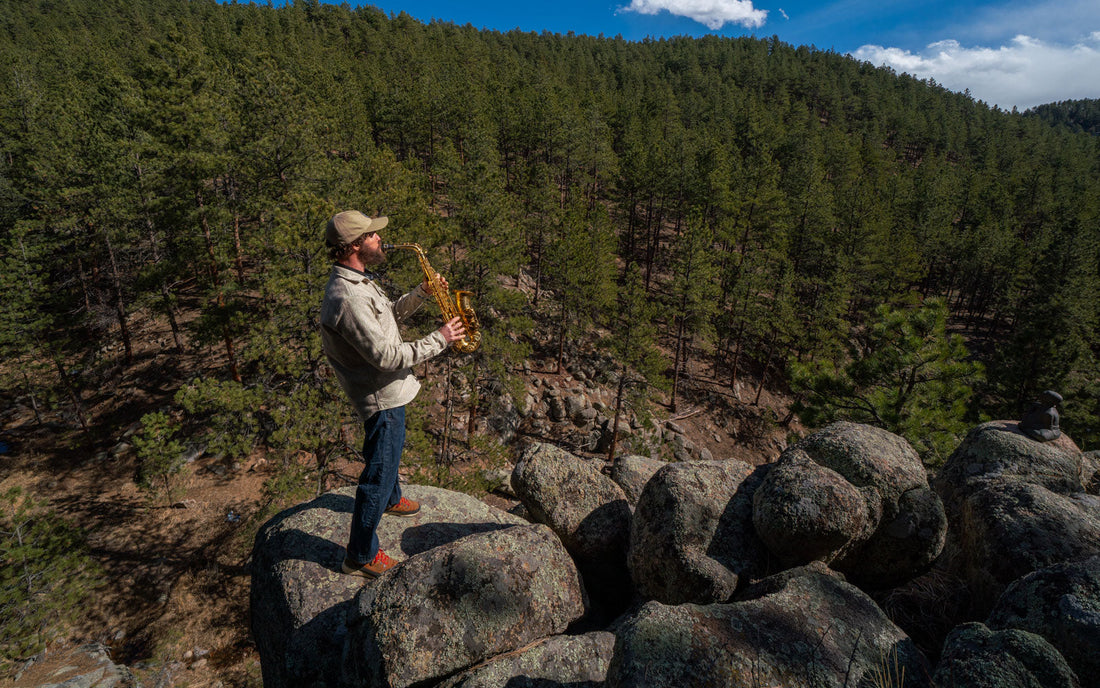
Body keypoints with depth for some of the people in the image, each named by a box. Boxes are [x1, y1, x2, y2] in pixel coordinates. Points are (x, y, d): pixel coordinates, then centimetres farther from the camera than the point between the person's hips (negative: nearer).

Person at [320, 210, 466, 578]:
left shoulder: (359, 280, 4)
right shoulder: (347, 297, -31)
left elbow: (387, 314, 18)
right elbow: (386, 356, -32)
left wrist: (420, 293, 5)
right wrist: (439, 340, -24)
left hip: (389, 389, 11)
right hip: (381, 396, -11)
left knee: (390, 450, 32)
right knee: (378, 474, 3)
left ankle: (390, 499, 59)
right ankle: (361, 556, 20)